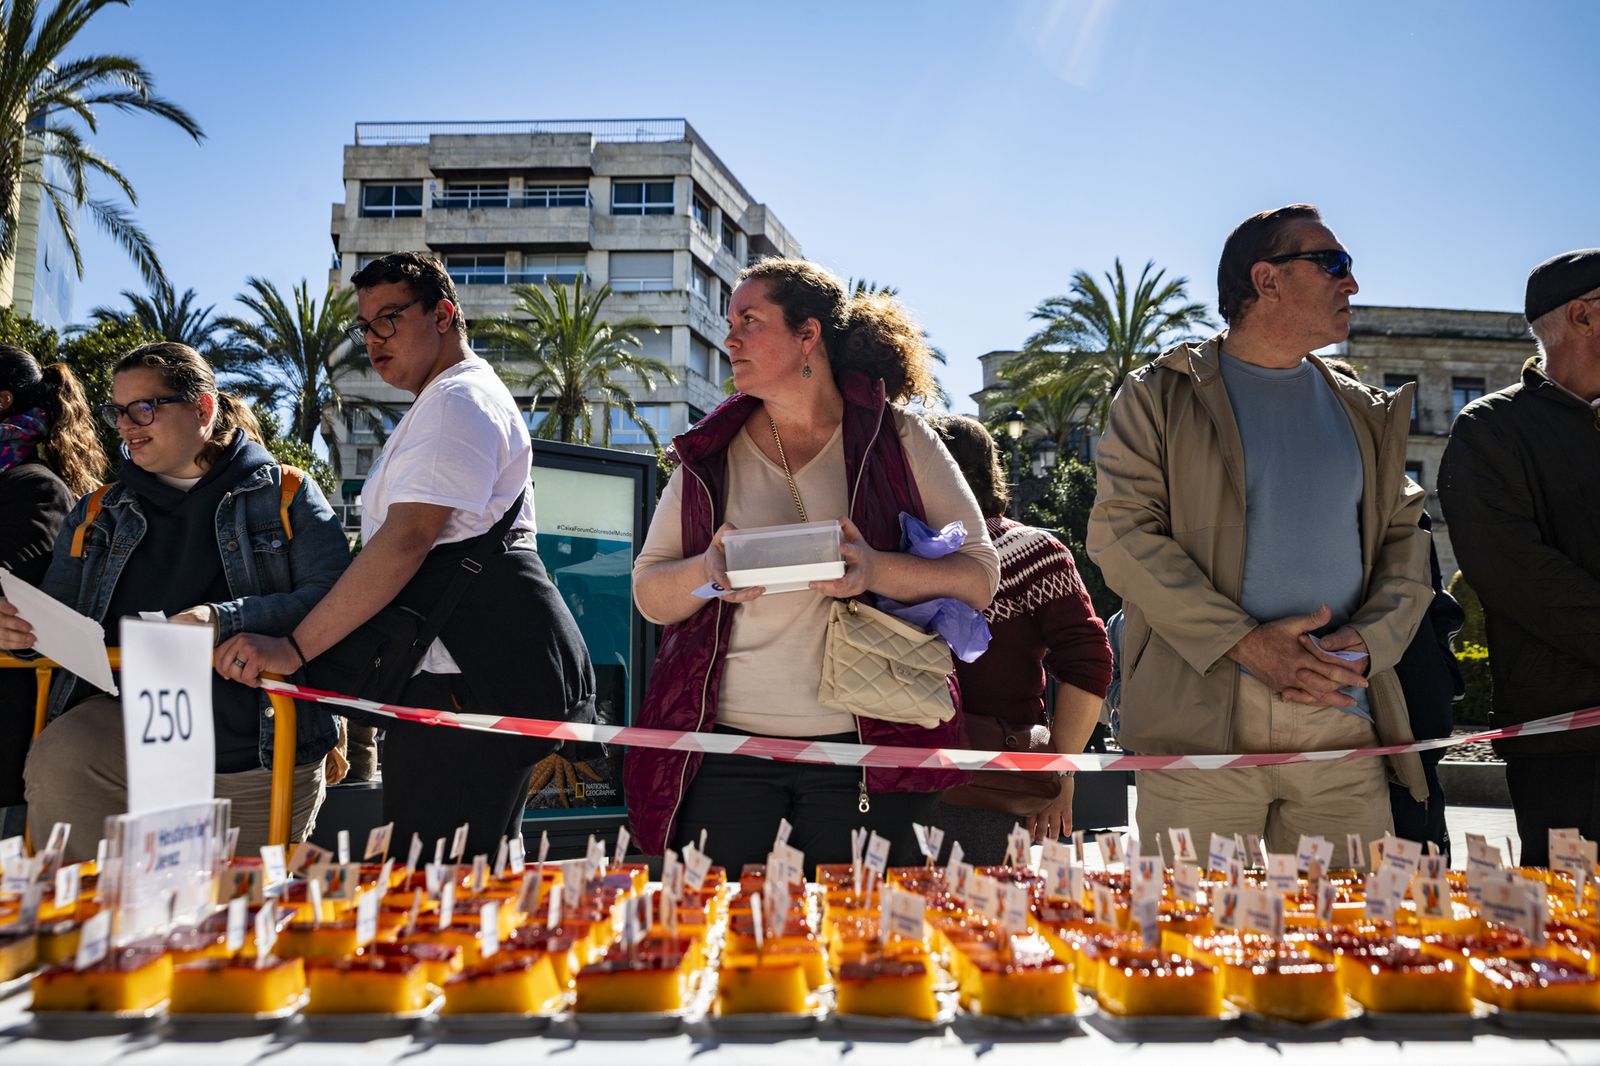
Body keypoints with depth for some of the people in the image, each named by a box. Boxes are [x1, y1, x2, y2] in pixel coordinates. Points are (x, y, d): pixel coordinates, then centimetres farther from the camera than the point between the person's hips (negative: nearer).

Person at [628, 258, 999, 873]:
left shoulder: (898, 438, 2)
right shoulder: (711, 452, 10)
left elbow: (979, 578, -1)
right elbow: (648, 595, 10)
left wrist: (877, 571, -19)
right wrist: (707, 570, -12)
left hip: (866, 748, -2)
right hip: (725, 746, 2)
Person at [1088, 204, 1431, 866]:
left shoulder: (1367, 415, 19)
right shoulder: (1161, 395, 5)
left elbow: (1405, 542, 15)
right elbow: (1118, 531, -5)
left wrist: (1368, 643, -6)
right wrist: (1244, 642, -13)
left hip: (1343, 728, 4)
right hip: (1199, 724, -4)